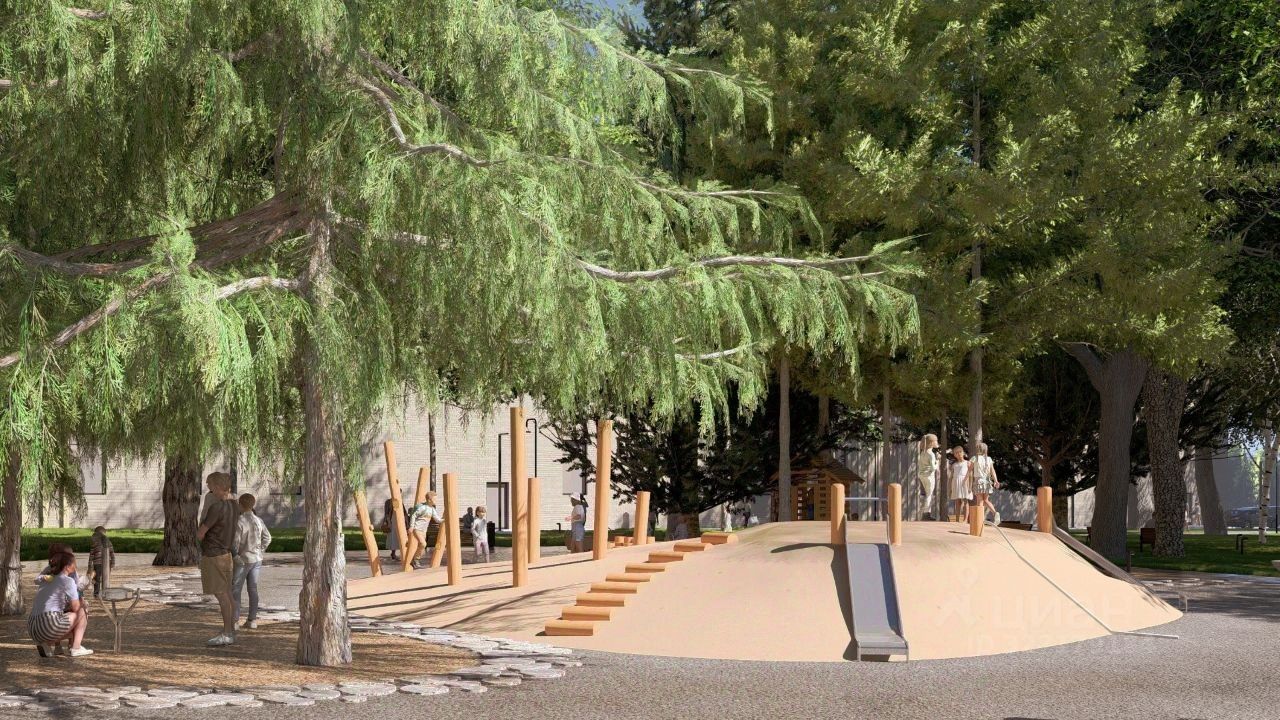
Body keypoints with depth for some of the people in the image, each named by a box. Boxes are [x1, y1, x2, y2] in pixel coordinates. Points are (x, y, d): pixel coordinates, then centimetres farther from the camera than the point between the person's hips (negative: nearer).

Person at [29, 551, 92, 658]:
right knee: (83, 613, 14)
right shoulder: (68, 581, -1)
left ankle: (48, 643, 11)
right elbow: (75, 608, -2)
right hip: (51, 627, -8)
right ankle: (76, 648, 5)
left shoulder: (46, 581, 21)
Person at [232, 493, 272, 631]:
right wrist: (259, 552, 11)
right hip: (256, 560, 6)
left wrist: (233, 557, -8)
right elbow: (267, 537, 6)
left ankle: (235, 620, -2)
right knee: (253, 589, 9)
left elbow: (235, 541, -19)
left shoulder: (239, 521, -17)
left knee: (235, 590, 1)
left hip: (242, 560, -6)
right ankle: (252, 620, 11)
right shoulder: (258, 520, 2)